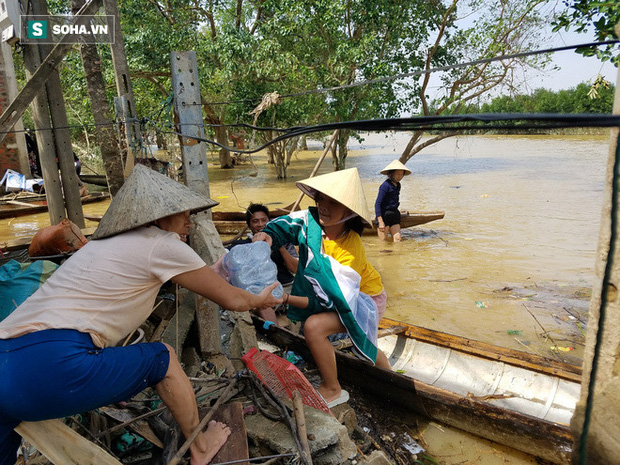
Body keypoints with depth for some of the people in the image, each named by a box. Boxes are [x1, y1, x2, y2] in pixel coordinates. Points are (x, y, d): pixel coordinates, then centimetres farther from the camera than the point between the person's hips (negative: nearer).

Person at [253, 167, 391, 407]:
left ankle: (332, 390, -4)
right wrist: (268, 235, -31)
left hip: (363, 300, -7)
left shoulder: (350, 251, -37)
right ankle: (387, 371, 60)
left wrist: (287, 298, -45)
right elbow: (283, 225, -7)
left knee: (314, 327, -27)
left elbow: (331, 302, -37)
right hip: (340, 294, 8)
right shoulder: (311, 220, -21)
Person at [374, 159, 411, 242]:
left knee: (397, 239, -3)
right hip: (384, 215, -7)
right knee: (384, 241, -3)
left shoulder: (398, 185, 11)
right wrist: (380, 222, -22)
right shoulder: (385, 186, -14)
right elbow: (377, 204, -17)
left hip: (394, 215, 7)